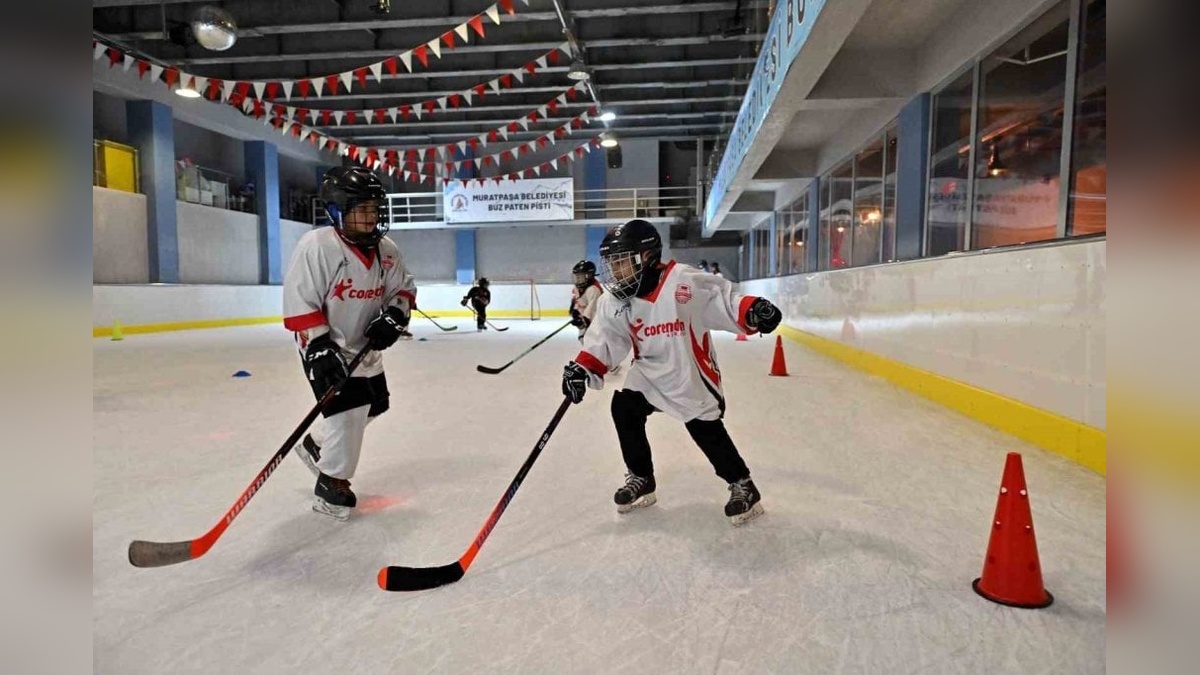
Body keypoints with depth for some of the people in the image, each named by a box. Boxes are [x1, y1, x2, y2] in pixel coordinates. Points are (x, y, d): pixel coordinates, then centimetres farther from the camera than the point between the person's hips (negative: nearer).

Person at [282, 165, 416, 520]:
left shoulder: (387, 250, -5)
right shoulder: (315, 246, -23)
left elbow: (403, 288, 7)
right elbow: (299, 304, -21)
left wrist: (394, 316, -12)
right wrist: (319, 348, -26)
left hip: (365, 347, 8)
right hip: (326, 348, -7)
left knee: (375, 404, 18)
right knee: (348, 410, -13)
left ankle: (316, 446, 42)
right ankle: (331, 484, 8)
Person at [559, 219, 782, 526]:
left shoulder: (683, 281, -23)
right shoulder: (615, 300, -7)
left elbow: (723, 300, -19)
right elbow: (603, 339, -4)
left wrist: (754, 310, -35)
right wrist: (582, 368, -16)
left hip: (691, 375, -5)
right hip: (649, 372, 6)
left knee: (707, 430, -4)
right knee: (624, 408, -5)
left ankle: (742, 485, 19)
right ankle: (640, 479, 15)